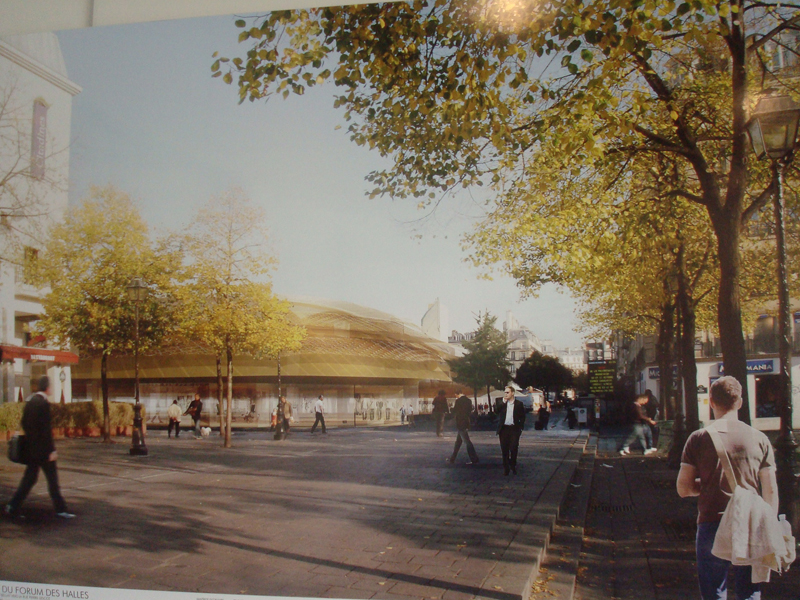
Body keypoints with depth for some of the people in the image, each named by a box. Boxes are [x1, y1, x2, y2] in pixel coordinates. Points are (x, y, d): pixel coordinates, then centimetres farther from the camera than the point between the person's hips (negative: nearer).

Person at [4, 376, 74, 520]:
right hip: (42, 449, -8)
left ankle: (13, 507, 11)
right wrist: (52, 450, -17)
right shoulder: (44, 404, -18)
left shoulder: (30, 401, 8)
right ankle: (60, 509, 7)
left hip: (31, 448, 8)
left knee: (29, 478, 13)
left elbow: (24, 423, 14)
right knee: (52, 479, 1)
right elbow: (46, 429, -20)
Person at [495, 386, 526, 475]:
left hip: (514, 429, -2)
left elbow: (522, 417, 4)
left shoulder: (519, 404, 1)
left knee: (514, 449, -5)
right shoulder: (502, 404, 7)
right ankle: (506, 468, 12)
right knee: (504, 449, 4)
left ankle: (513, 466, 13)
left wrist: (520, 427, -3)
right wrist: (504, 401, -12)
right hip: (504, 429, 2)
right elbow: (497, 411, -10)